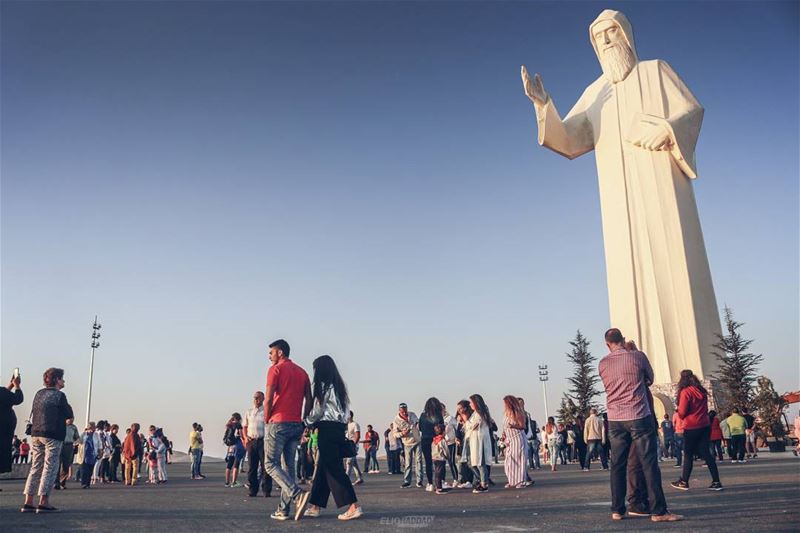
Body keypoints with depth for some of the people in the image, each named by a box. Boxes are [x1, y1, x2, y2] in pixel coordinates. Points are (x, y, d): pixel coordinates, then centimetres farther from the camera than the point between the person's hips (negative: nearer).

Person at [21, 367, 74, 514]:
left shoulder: (39, 394, 13)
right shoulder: (59, 395, -7)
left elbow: (33, 415, 18)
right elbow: (69, 415, -3)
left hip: (36, 434, 7)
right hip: (52, 435, -7)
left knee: (35, 467, 10)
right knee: (50, 467, -2)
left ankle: (28, 502, 8)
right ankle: (43, 502, -5)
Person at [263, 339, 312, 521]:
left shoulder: (275, 369, -5)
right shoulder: (302, 372, 15)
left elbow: (268, 399, -13)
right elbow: (309, 401, 10)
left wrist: (266, 419, 0)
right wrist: (303, 422, 13)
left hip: (278, 423, -6)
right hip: (296, 425, 7)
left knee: (271, 464, -1)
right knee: (289, 466, 10)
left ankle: (298, 494, -20)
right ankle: (283, 509, 8)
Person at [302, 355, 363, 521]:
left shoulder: (324, 386, -9)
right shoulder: (338, 385, 17)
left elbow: (318, 411, -6)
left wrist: (306, 422, 13)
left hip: (327, 429, -9)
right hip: (339, 428, 9)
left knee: (333, 469, -8)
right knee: (323, 468, 13)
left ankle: (354, 507, -12)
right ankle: (314, 507, 19)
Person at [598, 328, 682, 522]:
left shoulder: (603, 364, 6)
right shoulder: (638, 356, -3)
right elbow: (650, 379, 12)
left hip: (615, 420, 4)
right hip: (639, 417, -3)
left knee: (617, 465, 8)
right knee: (649, 464, -2)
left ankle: (617, 510, 11)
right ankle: (658, 511, -4)